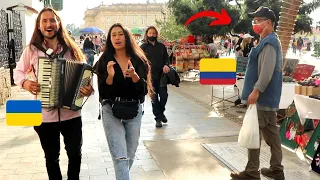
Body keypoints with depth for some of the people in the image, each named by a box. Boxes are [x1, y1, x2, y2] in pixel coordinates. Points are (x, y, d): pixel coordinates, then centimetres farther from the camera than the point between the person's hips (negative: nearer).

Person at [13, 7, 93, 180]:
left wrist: (88, 88, -17)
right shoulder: (31, 49, -3)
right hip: (44, 116, 0)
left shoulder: (71, 49, -1)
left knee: (75, 153, 14)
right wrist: (24, 83, -13)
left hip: (71, 113, 1)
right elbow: (18, 72, 9)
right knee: (51, 157, 16)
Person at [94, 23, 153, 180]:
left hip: (134, 111, 3)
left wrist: (134, 76, -22)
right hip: (111, 111, -2)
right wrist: (110, 76, -24)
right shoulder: (105, 61, -3)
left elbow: (144, 90, -4)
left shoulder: (138, 60, 2)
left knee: (130, 155, 15)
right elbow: (103, 92, -7)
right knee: (120, 157, -10)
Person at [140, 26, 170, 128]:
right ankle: (158, 118, 12)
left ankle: (161, 112, 28)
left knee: (164, 96, 1)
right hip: (150, 76, -2)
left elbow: (166, 58, 13)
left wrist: (166, 65, -8)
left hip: (161, 75, 2)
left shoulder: (161, 46, 12)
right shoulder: (143, 47, 3)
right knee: (154, 98, 2)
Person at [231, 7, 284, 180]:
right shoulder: (271, 41, 18)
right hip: (269, 97, 10)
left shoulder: (268, 42, -15)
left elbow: (267, 71, -25)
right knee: (271, 133, 13)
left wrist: (256, 90, -25)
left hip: (262, 97, -10)